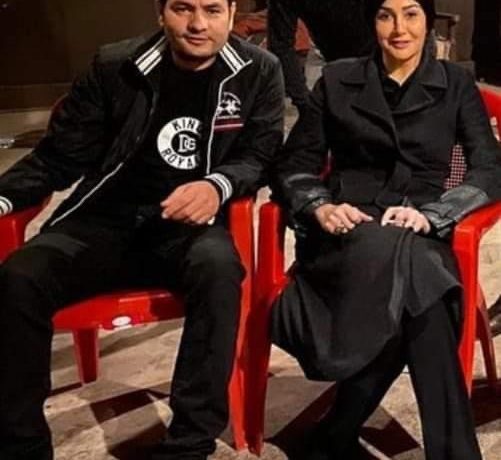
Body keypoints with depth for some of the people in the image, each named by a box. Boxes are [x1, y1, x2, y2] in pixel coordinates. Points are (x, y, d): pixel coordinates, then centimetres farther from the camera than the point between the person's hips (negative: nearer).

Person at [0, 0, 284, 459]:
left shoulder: (259, 71, 4)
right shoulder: (114, 66, 3)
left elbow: (259, 157, 1)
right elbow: (61, 154, 5)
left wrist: (218, 186, -22)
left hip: (192, 224, -1)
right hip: (108, 220, 2)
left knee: (217, 266, -36)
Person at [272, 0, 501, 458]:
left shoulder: (456, 84, 11)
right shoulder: (337, 80, 10)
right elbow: (294, 165, 9)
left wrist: (429, 214, -18)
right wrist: (320, 207, -13)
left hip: (421, 238, 1)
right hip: (347, 235, 0)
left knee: (409, 293, -38)